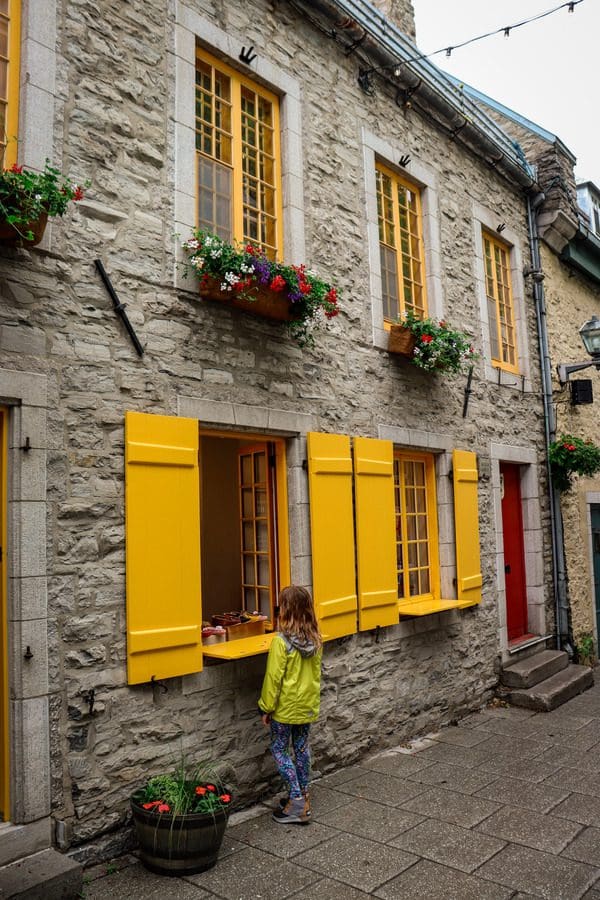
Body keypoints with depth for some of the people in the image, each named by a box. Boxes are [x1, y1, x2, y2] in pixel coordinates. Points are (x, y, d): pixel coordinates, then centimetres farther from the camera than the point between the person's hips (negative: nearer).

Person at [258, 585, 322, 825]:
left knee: (279, 749, 9)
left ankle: (297, 802, 5)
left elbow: (274, 678, -18)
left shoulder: (282, 641, -23)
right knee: (302, 747, 18)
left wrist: (266, 707, -8)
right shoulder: (315, 639, -4)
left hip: (286, 706, -6)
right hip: (308, 704, 6)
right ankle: (303, 797, 28)